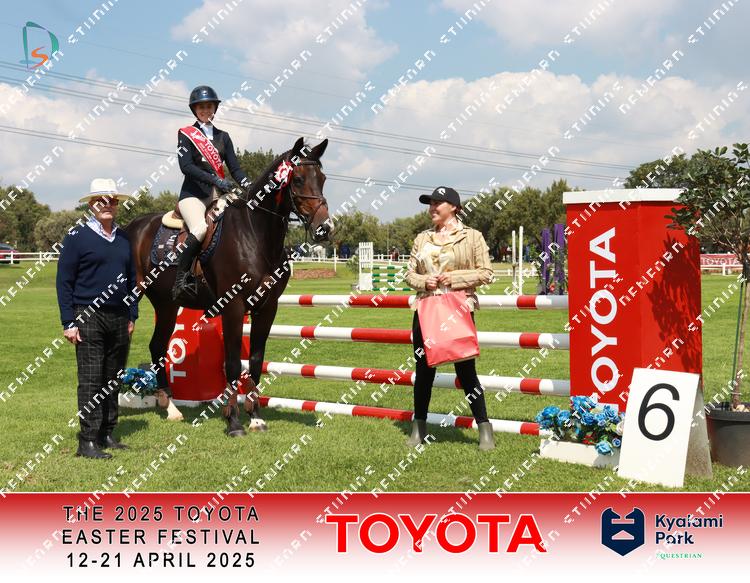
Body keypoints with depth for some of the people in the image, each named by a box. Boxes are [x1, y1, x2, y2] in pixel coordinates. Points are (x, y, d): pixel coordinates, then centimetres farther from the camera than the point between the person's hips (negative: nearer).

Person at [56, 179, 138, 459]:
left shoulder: (124, 238, 11)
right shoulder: (77, 237, -3)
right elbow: (64, 281, -4)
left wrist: (132, 316, 12)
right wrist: (69, 323, -10)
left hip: (119, 319, 5)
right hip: (89, 318, -5)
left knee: (113, 380, 9)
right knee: (91, 380, -6)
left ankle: (107, 434, 19)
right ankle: (87, 441, -3)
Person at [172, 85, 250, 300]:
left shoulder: (223, 136, 20)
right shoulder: (186, 134, 6)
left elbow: (234, 167, 12)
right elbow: (186, 166, -9)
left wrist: (248, 186, -9)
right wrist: (215, 180, -21)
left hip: (218, 195, 6)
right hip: (193, 194, -6)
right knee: (200, 228, -31)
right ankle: (181, 279, -25)